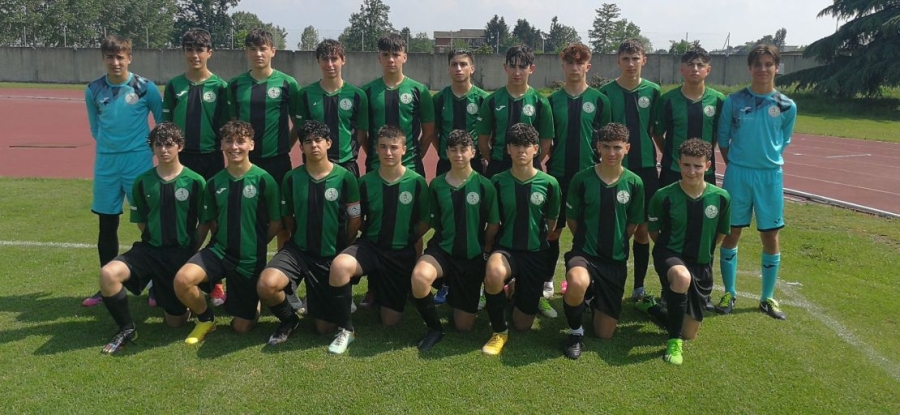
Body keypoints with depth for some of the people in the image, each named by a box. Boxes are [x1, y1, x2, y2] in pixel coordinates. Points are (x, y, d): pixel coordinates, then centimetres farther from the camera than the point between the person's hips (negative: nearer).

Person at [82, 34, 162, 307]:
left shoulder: (145, 87, -5)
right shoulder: (93, 90, 4)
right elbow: (95, 127, 17)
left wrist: (149, 147, 5)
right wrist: (109, 145, 10)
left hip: (139, 160, -3)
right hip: (105, 163, 3)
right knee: (107, 226, 9)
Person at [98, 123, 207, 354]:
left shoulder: (195, 182, -7)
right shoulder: (142, 182, 0)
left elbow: (205, 223, 0)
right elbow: (141, 223, 11)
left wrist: (190, 251, -3)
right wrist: (158, 243, 3)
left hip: (181, 253, -2)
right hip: (150, 249, 2)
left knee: (176, 322, 3)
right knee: (108, 273, -28)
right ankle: (126, 329, -6)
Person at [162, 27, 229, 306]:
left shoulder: (219, 87, 0)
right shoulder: (174, 86, 5)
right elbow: (165, 126, 7)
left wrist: (226, 158, -5)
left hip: (211, 160, -2)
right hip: (181, 159, 2)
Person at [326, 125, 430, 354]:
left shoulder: (417, 182, -7)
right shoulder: (366, 182, -4)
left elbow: (424, 222, 3)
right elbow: (358, 220, 8)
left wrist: (411, 242, -4)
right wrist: (371, 236, -3)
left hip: (402, 253, 0)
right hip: (370, 246, 0)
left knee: (391, 321, 4)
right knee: (339, 265, -35)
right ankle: (345, 330, -15)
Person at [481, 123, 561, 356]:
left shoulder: (549, 183, -6)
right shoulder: (498, 182, -5)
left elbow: (551, 224, 9)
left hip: (535, 253, 1)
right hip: (505, 249, -1)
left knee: (523, 324, 5)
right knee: (493, 274, -40)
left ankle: (519, 294, 42)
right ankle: (499, 332, -12)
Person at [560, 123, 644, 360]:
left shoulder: (634, 183, -4)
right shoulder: (582, 179, -8)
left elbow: (633, 224, 8)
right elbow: (572, 219, 4)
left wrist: (615, 244, 6)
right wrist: (588, 242, 2)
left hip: (616, 260, 3)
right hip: (584, 252, -2)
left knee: (605, 333, 5)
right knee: (577, 283, -41)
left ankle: (596, 300, 40)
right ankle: (575, 332, -9)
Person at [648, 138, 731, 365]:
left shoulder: (721, 197, -9)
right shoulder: (664, 196, -15)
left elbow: (721, 233, 10)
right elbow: (653, 231, 3)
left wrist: (702, 250, 14)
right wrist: (672, 250, 4)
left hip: (702, 264, 3)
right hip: (670, 256, -3)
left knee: (689, 334, 9)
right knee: (682, 277, -42)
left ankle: (670, 304, 44)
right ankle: (673, 340, -22)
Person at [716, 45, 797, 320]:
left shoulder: (786, 106, 0)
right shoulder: (734, 101, -2)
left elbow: (784, 141, 13)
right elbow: (723, 138, 5)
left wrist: (768, 159, 7)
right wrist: (735, 165, 3)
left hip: (770, 176, 1)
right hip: (737, 174, -1)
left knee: (770, 237, 5)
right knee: (731, 233, 5)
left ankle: (768, 298, 20)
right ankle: (729, 293, 20)